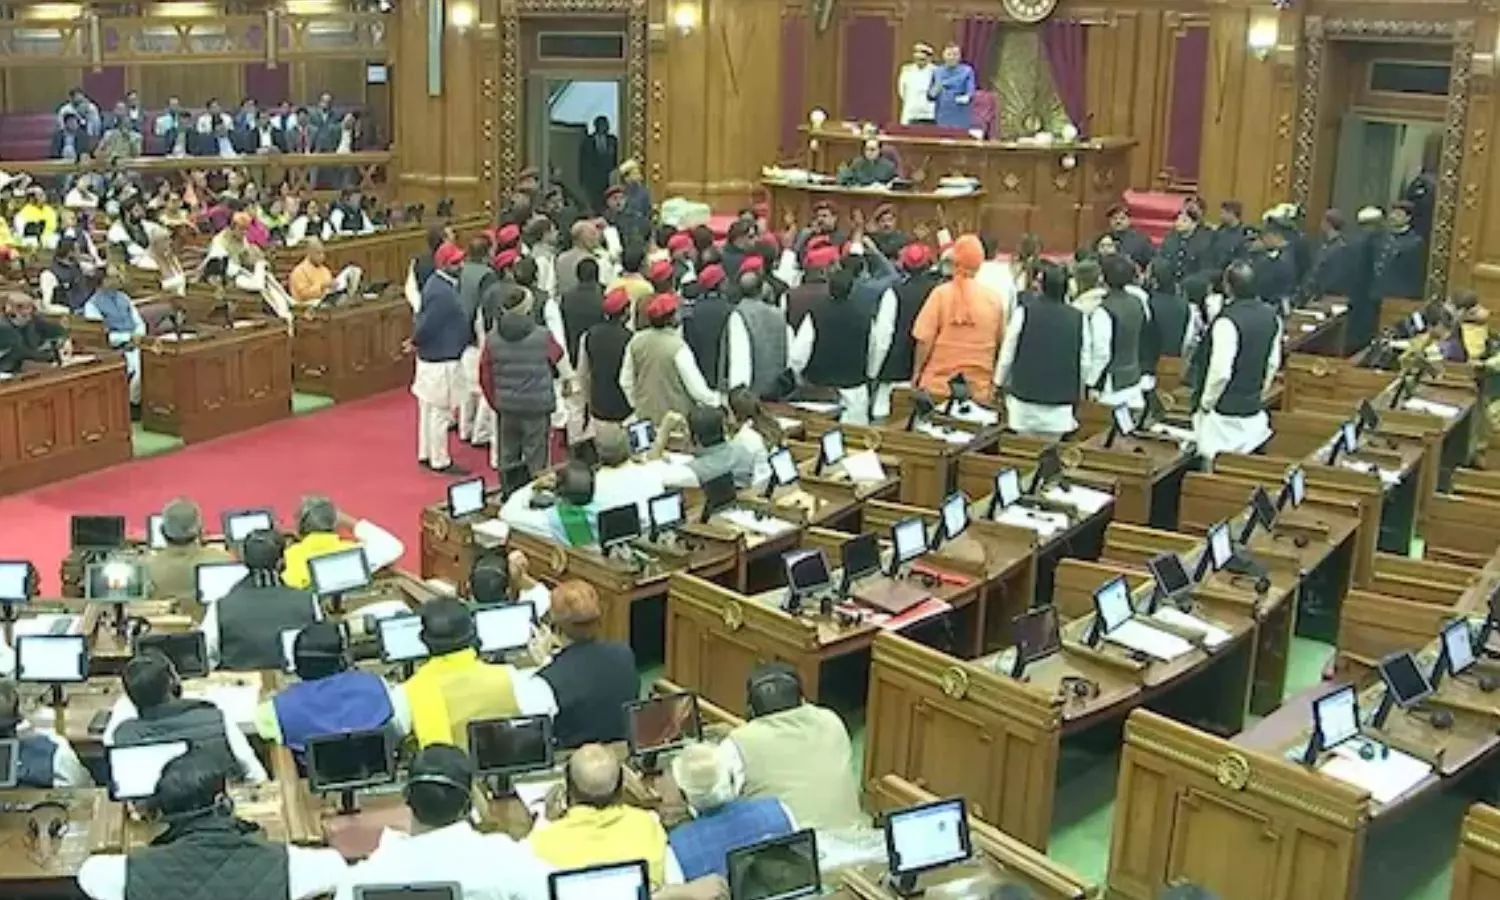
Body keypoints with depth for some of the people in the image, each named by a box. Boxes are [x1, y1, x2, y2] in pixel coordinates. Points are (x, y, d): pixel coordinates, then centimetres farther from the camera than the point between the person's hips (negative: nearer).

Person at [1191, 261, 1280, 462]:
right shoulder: (1271, 316, 3)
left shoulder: (1227, 321, -22)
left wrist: (1206, 402, -9)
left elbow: (1221, 371, -23)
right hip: (1254, 409, 7)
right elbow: (1274, 363, 12)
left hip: (1224, 413, -7)